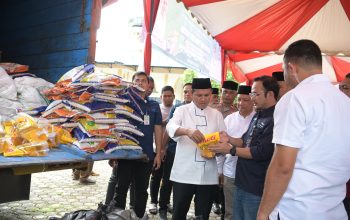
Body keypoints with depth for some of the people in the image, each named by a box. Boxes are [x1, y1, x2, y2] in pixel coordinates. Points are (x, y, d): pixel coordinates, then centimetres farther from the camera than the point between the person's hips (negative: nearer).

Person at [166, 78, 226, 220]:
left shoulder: (216, 115, 10)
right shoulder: (182, 110, 1)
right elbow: (170, 128, -17)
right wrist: (187, 130, -38)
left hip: (208, 175, 2)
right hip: (184, 173, -2)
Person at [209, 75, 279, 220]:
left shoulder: (275, 120, -19)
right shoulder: (257, 116, 12)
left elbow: (261, 152, -23)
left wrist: (231, 150, -16)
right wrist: (229, 139, 1)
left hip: (256, 189, -9)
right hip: (240, 183, 9)